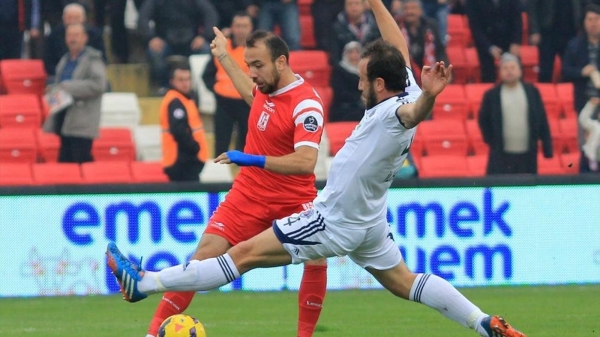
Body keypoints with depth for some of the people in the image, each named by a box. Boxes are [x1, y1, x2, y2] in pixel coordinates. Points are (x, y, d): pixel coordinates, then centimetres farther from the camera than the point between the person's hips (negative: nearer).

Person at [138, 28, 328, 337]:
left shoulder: (306, 104, -22)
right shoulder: (267, 85, -1)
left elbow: (306, 161, -37)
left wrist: (254, 160, -44)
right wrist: (224, 59, 36)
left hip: (294, 199, -5)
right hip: (249, 193, 5)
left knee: (316, 259, -24)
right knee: (206, 252, -7)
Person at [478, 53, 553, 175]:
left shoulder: (532, 92, 3)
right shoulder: (492, 95, -1)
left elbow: (542, 121, 5)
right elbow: (483, 120, 10)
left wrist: (547, 149, 3)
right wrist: (491, 141, 2)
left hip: (527, 156, 2)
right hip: (502, 156, -2)